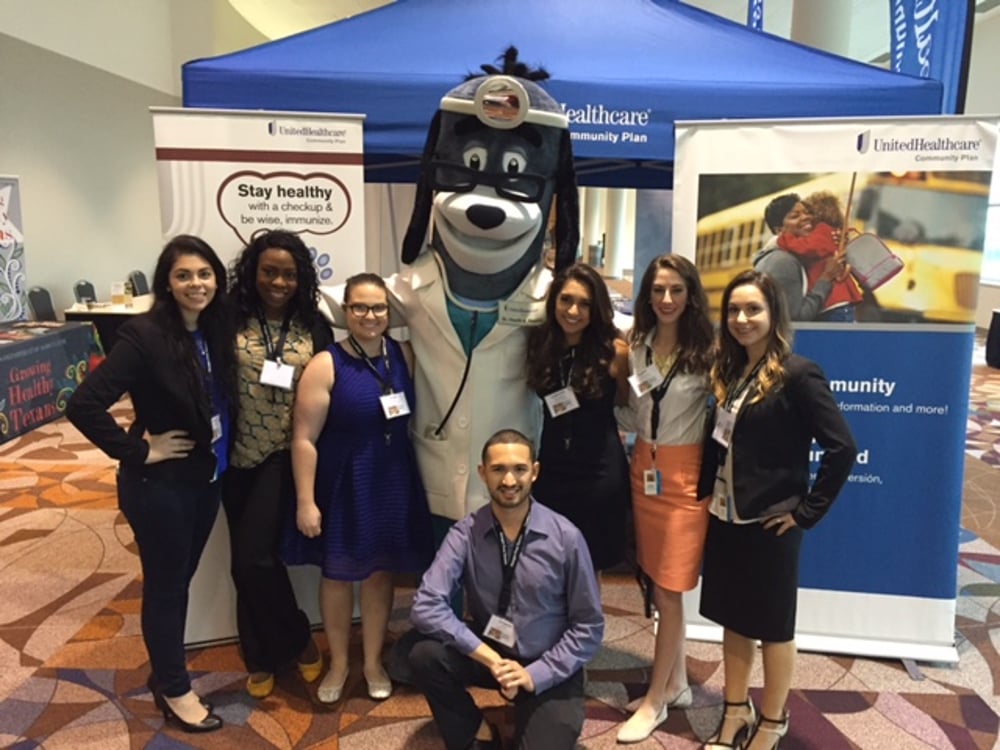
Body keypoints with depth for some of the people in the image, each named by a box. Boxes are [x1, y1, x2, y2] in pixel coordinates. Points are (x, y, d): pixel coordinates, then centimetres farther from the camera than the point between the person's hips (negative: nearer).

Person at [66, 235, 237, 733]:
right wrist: (138, 451, -19)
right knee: (165, 584, 10)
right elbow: (83, 405, -25)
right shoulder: (144, 335, -20)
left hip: (204, 480, 6)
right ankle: (174, 690, 28)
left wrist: (218, 456, 1)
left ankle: (166, 672, 39)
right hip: (159, 484, -6)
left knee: (180, 579, 20)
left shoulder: (215, 331, 1)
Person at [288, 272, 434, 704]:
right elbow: (304, 439, -14)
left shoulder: (404, 355, -2)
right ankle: (338, 663, 36)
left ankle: (373, 661, 36)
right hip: (342, 485, -3)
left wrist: (417, 479, 6)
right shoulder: (326, 365, -15)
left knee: (381, 571, 16)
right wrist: (306, 502, -16)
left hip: (394, 482, 4)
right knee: (338, 573, 13)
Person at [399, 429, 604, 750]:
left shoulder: (565, 538, -15)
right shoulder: (466, 533, -13)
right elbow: (426, 607, -22)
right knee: (422, 651, -25)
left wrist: (535, 674, -17)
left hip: (548, 670, -1)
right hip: (487, 653, 2)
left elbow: (588, 627, -7)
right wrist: (489, 657, -27)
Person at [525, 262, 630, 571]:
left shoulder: (614, 350, -12)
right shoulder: (538, 343, -3)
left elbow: (626, 402, 3)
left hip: (600, 469, -3)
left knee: (589, 562, 13)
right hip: (552, 465, 3)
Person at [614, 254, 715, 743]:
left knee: (668, 590, 2)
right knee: (656, 585, 13)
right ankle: (677, 684, 31)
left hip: (685, 475, -5)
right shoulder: (636, 346, 5)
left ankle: (655, 699, 17)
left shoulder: (706, 350, -10)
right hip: (643, 470, 5)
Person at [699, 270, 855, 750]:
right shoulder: (727, 372, 6)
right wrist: (707, 491, 3)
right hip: (724, 518, 6)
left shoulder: (797, 374, -15)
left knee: (773, 625, 11)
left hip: (769, 524, -6)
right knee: (733, 619, 17)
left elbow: (842, 448, -18)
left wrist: (807, 510, -15)